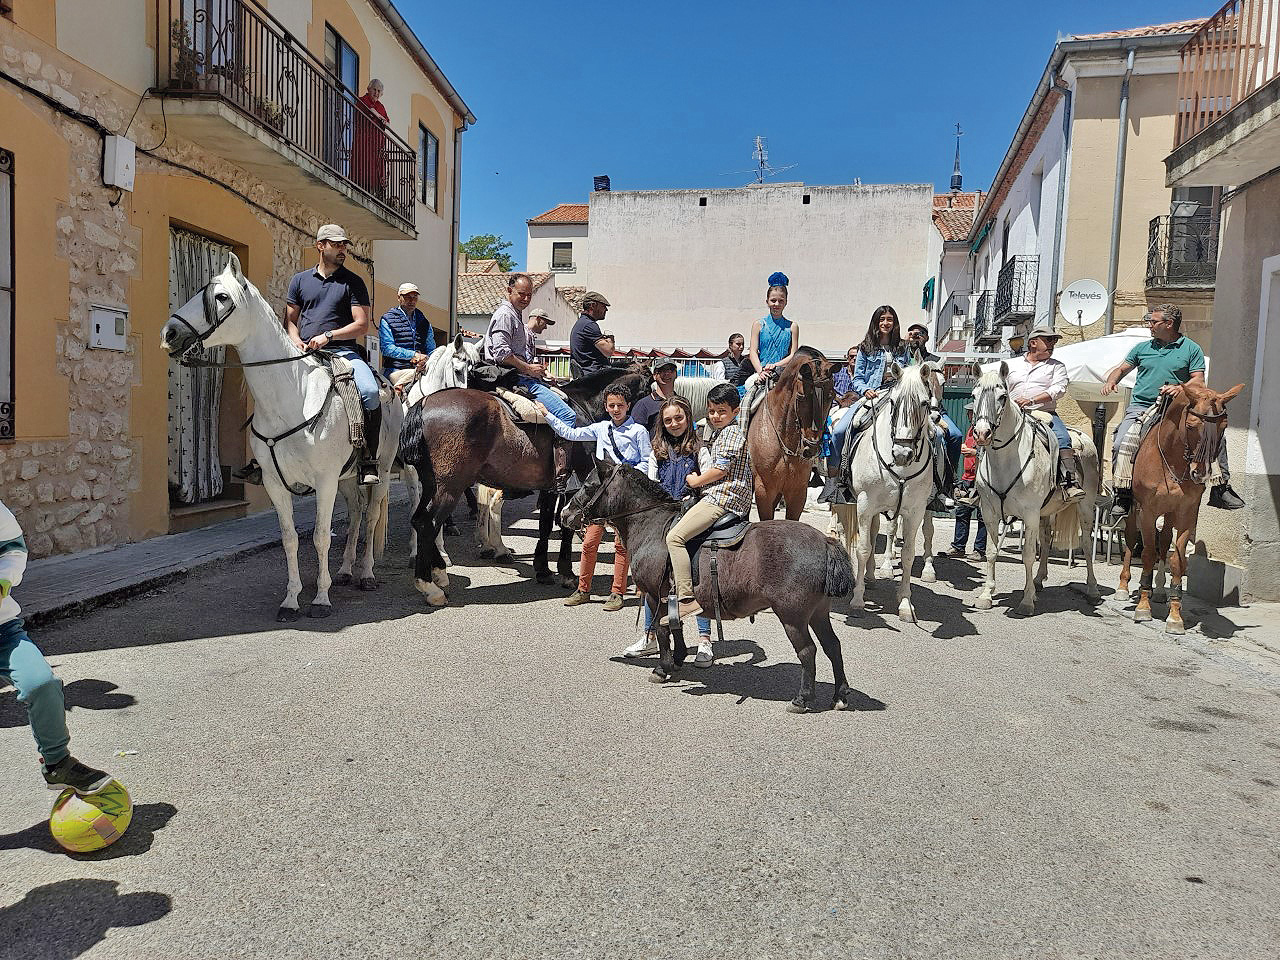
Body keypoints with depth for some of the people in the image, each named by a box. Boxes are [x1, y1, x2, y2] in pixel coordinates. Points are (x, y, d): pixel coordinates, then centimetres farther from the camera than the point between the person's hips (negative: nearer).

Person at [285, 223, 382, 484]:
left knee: (370, 392, -29)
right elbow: (290, 320, 20)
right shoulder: (300, 280, 17)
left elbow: (362, 325, 1)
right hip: (306, 354, 3)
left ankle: (368, 459, -18)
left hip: (344, 351, -3)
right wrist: (296, 341, -1)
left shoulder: (353, 283, 9)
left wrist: (328, 336, -10)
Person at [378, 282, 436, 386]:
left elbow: (431, 349, 22)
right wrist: (414, 355, -10)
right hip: (396, 370, -4)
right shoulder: (387, 320, 9)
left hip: (422, 369, 4)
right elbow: (386, 348, -2)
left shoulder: (424, 322, 23)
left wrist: (425, 360, -4)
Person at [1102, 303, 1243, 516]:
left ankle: (1221, 487, -7)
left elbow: (1198, 380, -1)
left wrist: (1180, 388, -21)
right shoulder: (1143, 348, 14)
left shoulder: (1191, 349, 7)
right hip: (1140, 408, 1)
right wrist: (1111, 382, 0)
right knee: (1120, 443, -23)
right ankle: (1122, 493, -13)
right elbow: (1122, 369, 22)